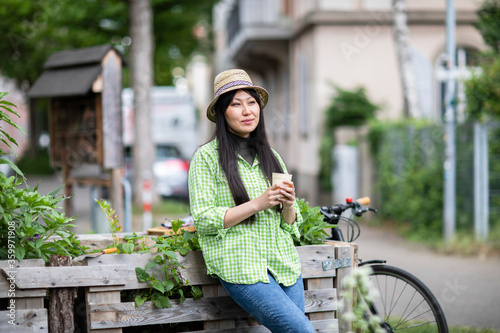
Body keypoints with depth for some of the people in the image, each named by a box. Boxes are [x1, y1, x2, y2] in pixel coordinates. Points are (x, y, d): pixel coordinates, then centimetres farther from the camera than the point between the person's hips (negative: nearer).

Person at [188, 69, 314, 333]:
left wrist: (288, 205, -6)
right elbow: (203, 221, -9)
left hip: (284, 265, 6)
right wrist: (257, 204, -15)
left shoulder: (270, 155, 15)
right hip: (242, 268, -6)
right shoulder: (207, 157, -2)